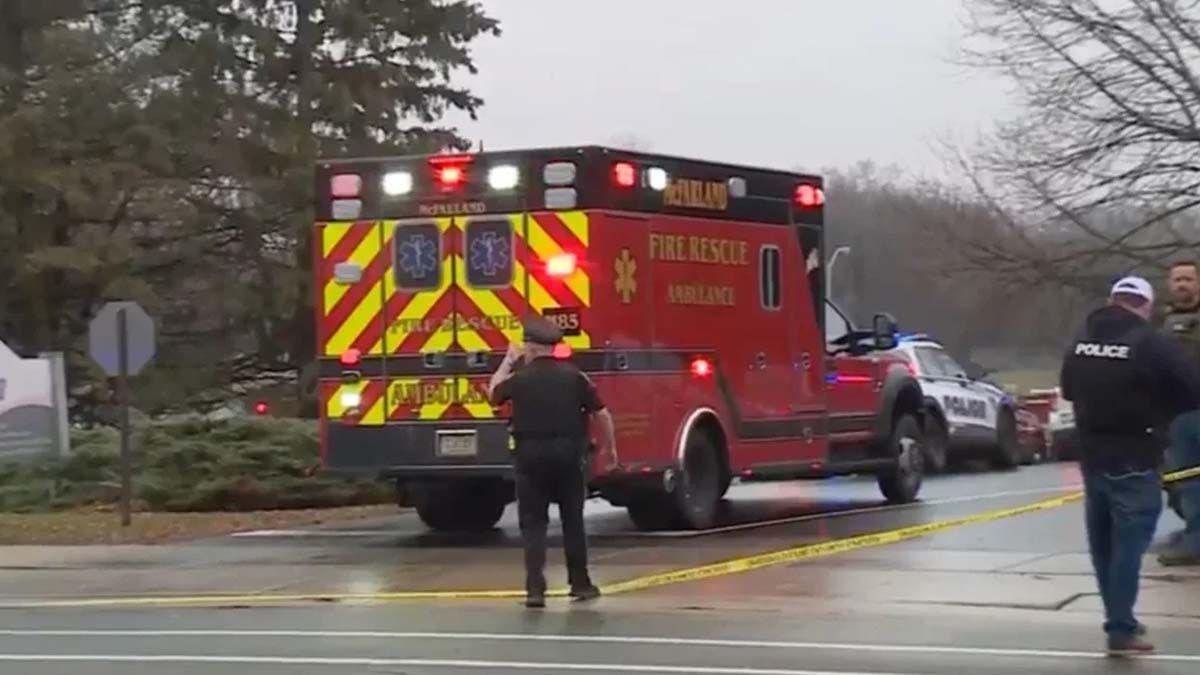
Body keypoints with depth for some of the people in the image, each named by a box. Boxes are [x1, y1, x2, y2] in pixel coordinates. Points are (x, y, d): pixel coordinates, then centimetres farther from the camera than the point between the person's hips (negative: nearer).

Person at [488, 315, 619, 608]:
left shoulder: (520, 378, -5)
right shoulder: (574, 376, -3)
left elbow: (494, 393, 17)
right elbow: (601, 414, -1)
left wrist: (508, 361, 27)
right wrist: (610, 447, 13)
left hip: (531, 455, -1)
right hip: (568, 454, 1)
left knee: (533, 523, 3)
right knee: (573, 521, 14)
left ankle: (535, 589, -7)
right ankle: (580, 584, 21)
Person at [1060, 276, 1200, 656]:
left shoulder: (1082, 342, 7)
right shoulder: (1152, 345, -15)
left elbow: (1069, 391, 21)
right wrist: (1157, 407, 4)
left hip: (1092, 456, 7)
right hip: (1134, 461, -7)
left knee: (1103, 543, 14)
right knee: (1129, 542, -5)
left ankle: (1119, 619, 23)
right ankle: (1121, 629, -7)